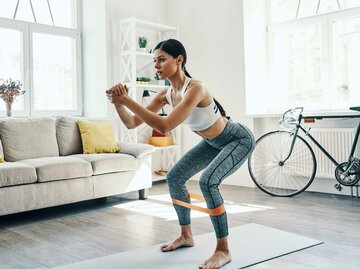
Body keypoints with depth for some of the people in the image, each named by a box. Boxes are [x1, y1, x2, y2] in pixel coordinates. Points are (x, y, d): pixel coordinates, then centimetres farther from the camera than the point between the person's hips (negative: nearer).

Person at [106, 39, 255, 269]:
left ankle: (223, 250, -12)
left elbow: (165, 127, -43)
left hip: (239, 140, -9)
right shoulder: (166, 94, -8)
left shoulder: (195, 88, -33)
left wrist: (128, 100, -41)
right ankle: (186, 236, 23)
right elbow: (132, 123, -8)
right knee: (174, 177, 6)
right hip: (213, 142, 9)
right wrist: (119, 104, -27)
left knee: (207, 181, -29)